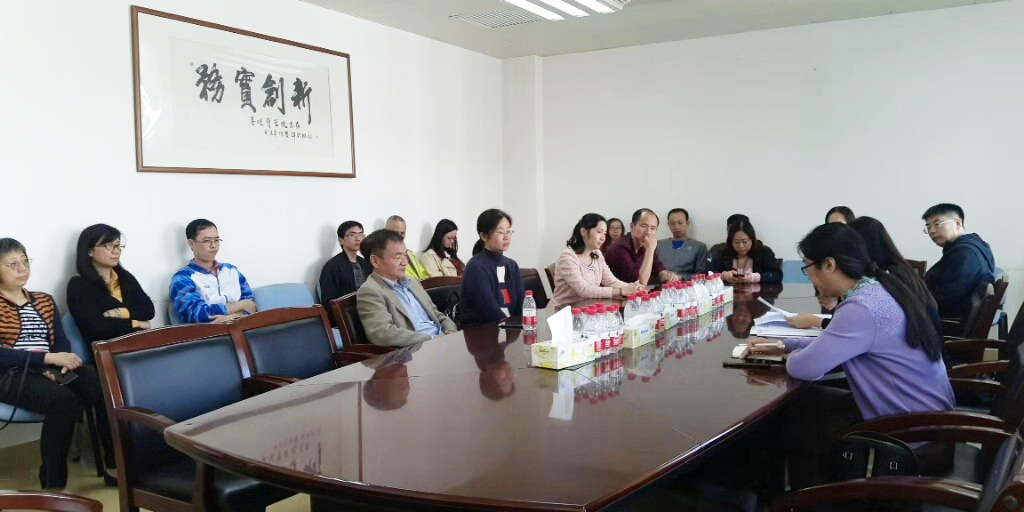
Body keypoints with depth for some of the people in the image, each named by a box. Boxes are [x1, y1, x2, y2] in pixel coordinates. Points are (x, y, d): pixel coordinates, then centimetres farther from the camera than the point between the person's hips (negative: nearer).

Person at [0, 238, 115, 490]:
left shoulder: (44, 300, 19)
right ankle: (54, 483, -22)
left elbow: (62, 341, 11)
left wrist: (61, 363, -12)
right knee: (63, 399, -36)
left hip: (51, 370, 5)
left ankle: (116, 462, -15)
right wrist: (47, 358, -22)